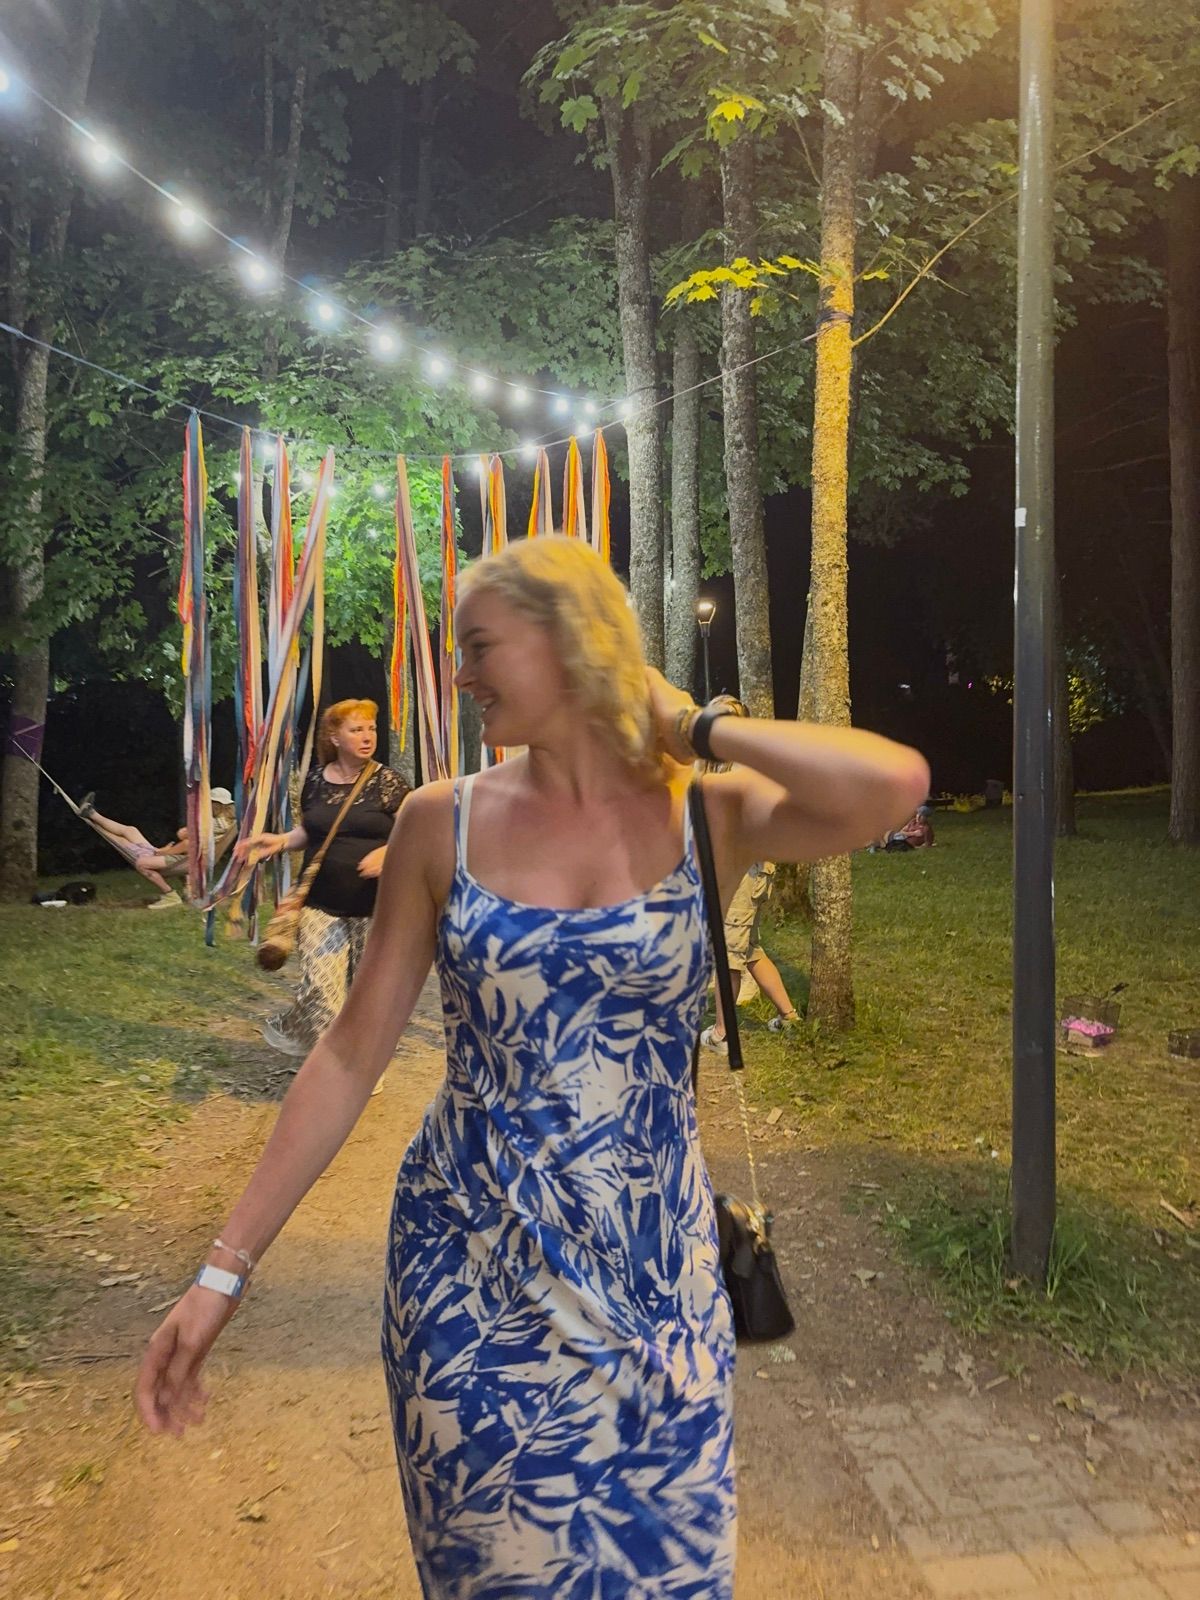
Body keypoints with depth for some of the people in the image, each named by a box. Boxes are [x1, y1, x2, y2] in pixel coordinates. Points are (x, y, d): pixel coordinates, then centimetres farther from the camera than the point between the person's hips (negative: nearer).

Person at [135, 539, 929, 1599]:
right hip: (469, 1276, 1)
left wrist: (695, 729, -14)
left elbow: (896, 786, -26)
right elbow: (350, 1057, -1)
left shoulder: (712, 815, -6)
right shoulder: (441, 823, -3)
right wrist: (227, 1268, -1)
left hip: (654, 1278, 0)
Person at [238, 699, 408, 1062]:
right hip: (322, 904, 2)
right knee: (320, 990, -8)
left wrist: (387, 852, -22)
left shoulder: (387, 782, -3)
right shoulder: (316, 780, 6)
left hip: (375, 906, -1)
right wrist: (281, 841, 1)